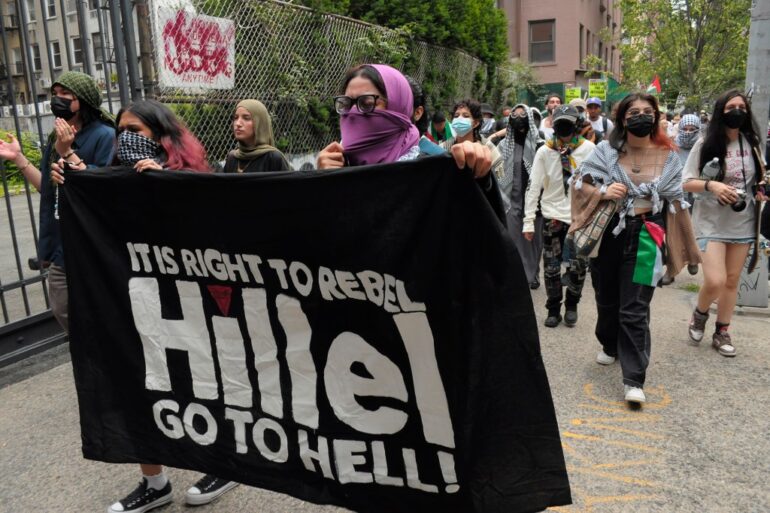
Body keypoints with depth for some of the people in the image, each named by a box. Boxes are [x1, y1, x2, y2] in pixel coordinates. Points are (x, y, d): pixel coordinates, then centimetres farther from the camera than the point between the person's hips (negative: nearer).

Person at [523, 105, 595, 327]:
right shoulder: (544, 151, -3)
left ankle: (571, 305, 28)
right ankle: (554, 309, 23)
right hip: (552, 215, 0)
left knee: (578, 267, 5)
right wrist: (528, 220, -8)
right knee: (551, 267, 6)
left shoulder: (588, 149, -4)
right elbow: (533, 186, -4)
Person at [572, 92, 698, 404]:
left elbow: (676, 203, 7)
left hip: (643, 237, -1)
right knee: (607, 299, 16)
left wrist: (677, 248, 5)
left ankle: (634, 380, 0)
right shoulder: (606, 150, 0)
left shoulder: (668, 157, 2)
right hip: (606, 233, 2)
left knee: (634, 310, -6)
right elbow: (580, 183, 3)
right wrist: (603, 192, -17)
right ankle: (610, 346, 44)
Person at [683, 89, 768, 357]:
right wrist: (710, 185, -25)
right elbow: (686, 183, -8)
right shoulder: (706, 144, -8)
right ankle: (700, 314, 19)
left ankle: (722, 332, 25)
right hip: (712, 222, -4)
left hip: (743, 222, 4)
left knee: (732, 281, 10)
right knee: (715, 282, -13)